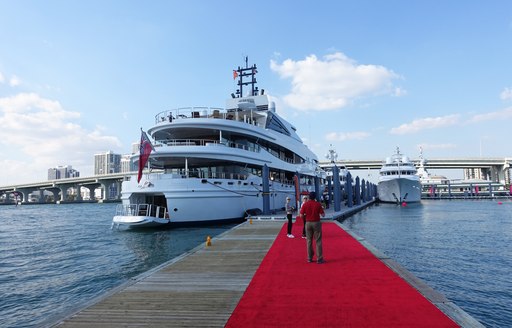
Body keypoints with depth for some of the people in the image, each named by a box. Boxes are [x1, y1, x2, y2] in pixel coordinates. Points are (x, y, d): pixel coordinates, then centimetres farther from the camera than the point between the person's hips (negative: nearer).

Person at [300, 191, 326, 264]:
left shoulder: (305, 204, -2)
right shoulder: (318, 204, -7)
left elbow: (301, 215, -4)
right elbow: (323, 215, -6)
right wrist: (322, 209, 13)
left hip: (308, 223, 2)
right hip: (316, 223, -2)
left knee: (309, 241, 10)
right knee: (318, 241, 2)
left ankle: (310, 258, 14)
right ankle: (319, 259, 3)